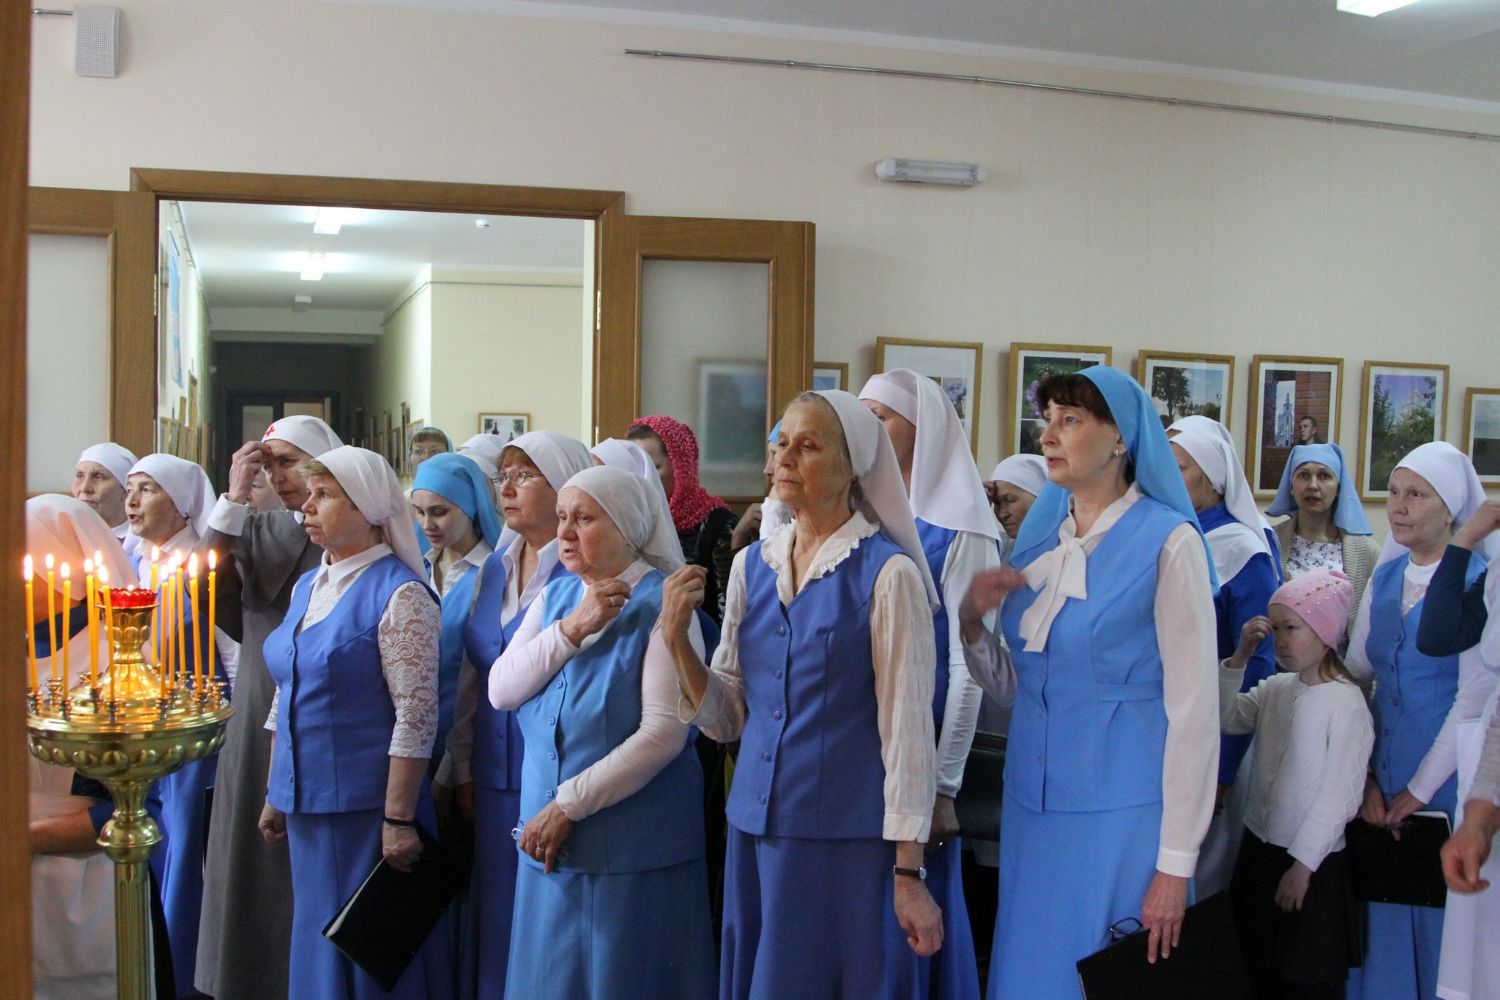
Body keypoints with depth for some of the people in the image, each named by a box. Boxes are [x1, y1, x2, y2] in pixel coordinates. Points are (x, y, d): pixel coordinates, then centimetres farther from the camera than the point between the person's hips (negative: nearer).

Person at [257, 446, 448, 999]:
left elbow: (416, 717, -17)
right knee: (317, 939, 17)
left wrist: (399, 819, -18)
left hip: (367, 807, -7)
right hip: (308, 805, 7)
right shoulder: (306, 586, 10)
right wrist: (275, 794, 17)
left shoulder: (398, 594, -14)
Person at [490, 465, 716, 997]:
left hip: (632, 845, -6)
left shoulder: (659, 603, -11)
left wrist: (568, 805, -17)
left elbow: (665, 732, -19)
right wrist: (573, 629, -14)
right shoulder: (555, 597, 9)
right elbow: (501, 690, -2)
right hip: (548, 835, 6)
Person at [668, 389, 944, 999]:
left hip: (848, 836, -5)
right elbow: (727, 718, 8)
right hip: (757, 828, 5)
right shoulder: (751, 565, 6)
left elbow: (906, 729, -10)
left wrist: (908, 874, -10)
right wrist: (677, 639, -7)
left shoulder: (888, 572, -10)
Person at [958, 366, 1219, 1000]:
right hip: (1033, 805, 6)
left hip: (1121, 813, -5)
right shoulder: (1038, 533, 7)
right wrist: (971, 620, -7)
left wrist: (1176, 865, -13)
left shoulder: (1168, 541, -11)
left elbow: (1194, 709, -13)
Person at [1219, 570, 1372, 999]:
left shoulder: (1346, 701, -16)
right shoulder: (1276, 689, 3)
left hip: (1313, 864, -6)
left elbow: (1340, 794, -17)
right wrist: (1240, 656, -3)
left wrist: (1303, 865, -15)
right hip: (1257, 848, 6)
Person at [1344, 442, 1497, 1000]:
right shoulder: (1385, 577, 8)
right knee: (1381, 908, 9)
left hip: (1447, 779, -5)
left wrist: (1420, 789, -9)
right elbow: (1356, 674, 8)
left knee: (1440, 915, 3)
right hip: (1382, 775, 5)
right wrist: (1363, 778, -1)